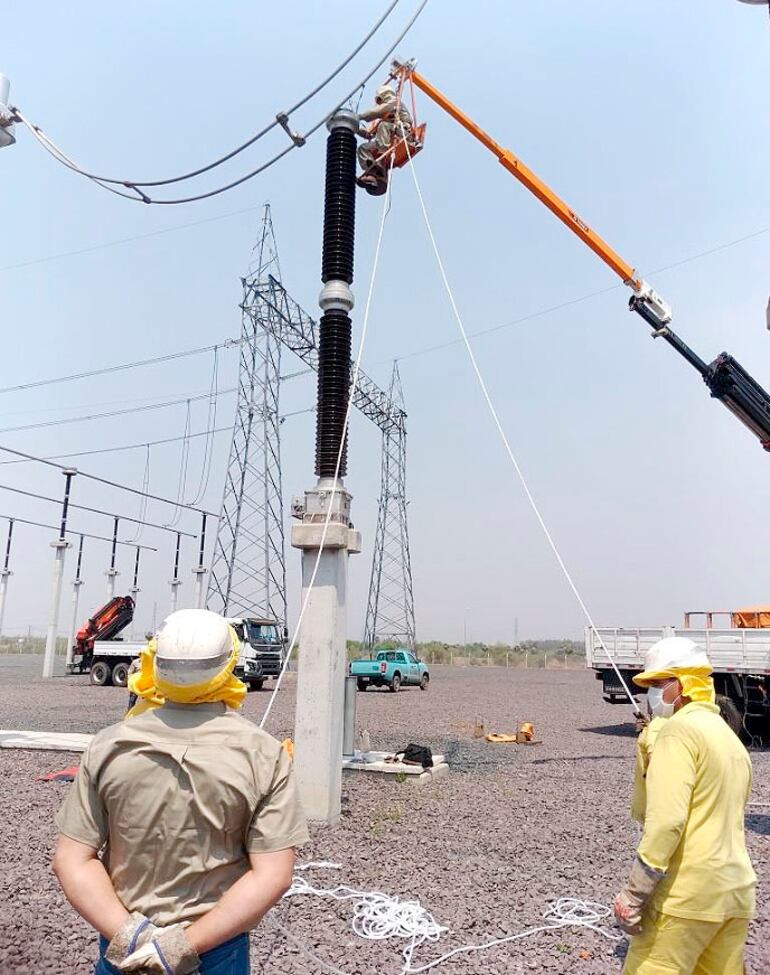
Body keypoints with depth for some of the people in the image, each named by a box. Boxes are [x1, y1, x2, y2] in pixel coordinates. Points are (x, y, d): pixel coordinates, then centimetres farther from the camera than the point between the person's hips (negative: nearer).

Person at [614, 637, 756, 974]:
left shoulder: (680, 729, -13)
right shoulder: (731, 737, 16)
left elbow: (666, 819, -22)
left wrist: (632, 895, -19)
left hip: (688, 894, -9)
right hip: (736, 894, 9)